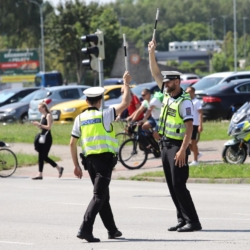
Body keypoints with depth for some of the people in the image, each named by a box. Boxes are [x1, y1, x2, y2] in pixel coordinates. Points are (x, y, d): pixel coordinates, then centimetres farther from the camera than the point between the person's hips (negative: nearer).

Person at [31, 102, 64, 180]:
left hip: (47, 138, -9)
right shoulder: (42, 116, 15)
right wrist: (37, 124, 3)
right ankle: (40, 174, 3)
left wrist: (39, 124, -18)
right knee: (40, 157, 3)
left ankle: (59, 168, 3)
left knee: (44, 156, -10)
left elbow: (49, 127, -18)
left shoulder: (48, 115, -10)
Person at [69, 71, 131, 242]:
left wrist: (76, 165, 12)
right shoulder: (104, 115, -8)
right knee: (99, 197, -7)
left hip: (89, 160, 5)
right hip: (105, 159, -5)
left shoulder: (80, 118, 5)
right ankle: (85, 229, -21)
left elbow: (72, 143, 5)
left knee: (103, 196, 17)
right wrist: (126, 83, 4)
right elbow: (125, 103, -8)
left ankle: (112, 230, 24)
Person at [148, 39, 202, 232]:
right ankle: (182, 219, 11)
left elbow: (189, 127, -20)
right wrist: (152, 52, 4)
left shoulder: (184, 101, -15)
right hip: (165, 145, 9)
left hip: (177, 146, -9)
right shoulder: (167, 94, 9)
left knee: (179, 184, -12)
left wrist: (183, 150, -27)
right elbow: (156, 73, 14)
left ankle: (192, 221, -11)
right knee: (172, 185, 8)